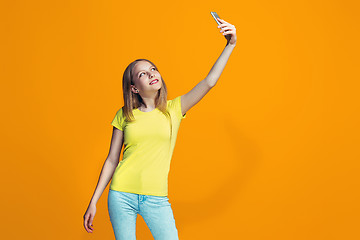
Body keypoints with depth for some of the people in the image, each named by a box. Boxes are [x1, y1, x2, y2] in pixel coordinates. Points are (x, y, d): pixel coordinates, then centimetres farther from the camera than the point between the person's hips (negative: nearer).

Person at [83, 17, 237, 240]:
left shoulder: (174, 109, 2)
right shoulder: (124, 115, 2)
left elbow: (209, 82, -9)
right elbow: (112, 160, 6)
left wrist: (230, 46, -17)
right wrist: (93, 202, 6)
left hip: (156, 200, 0)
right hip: (122, 196, 0)